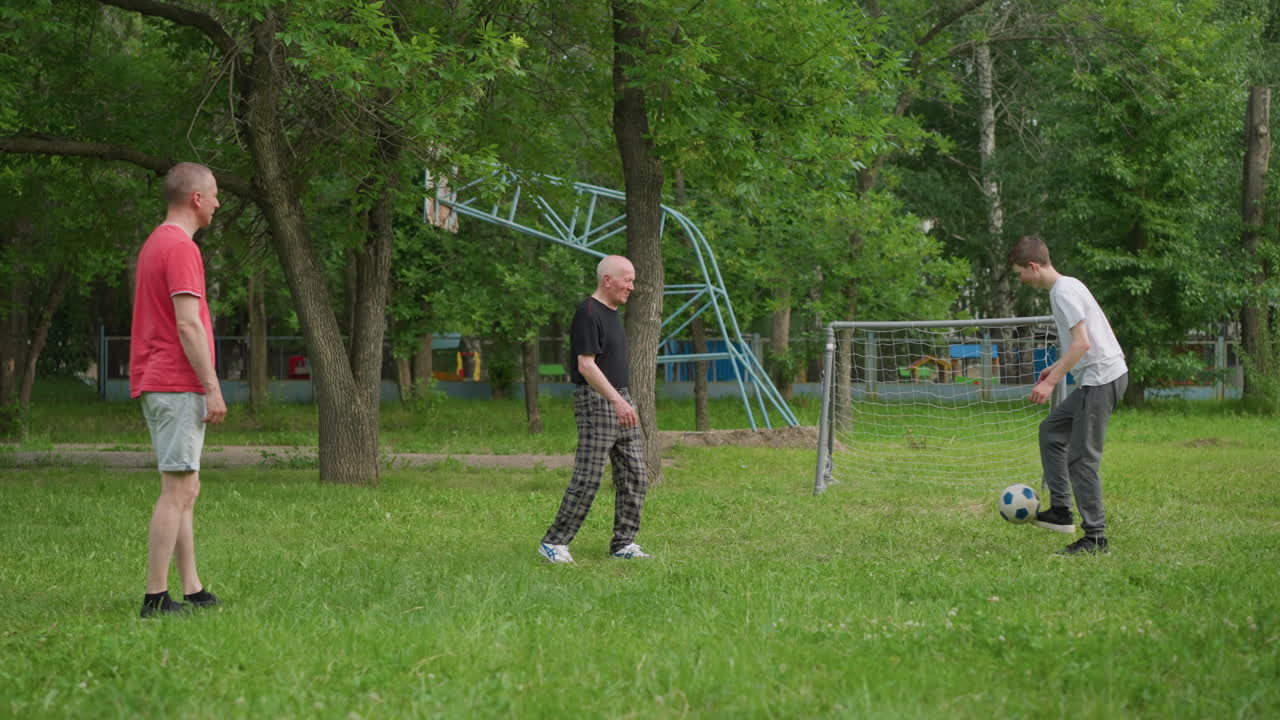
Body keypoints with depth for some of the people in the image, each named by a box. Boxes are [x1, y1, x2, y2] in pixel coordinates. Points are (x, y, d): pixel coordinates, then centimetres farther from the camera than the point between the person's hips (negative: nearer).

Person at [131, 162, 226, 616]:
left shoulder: (154, 245, 18)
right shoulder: (180, 248, -13)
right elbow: (188, 325, -19)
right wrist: (212, 387, -17)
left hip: (157, 386, 10)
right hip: (179, 388, -10)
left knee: (187, 491, 12)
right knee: (177, 491, -9)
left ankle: (193, 592, 13)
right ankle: (156, 598, -10)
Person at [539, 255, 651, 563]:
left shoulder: (611, 313, 16)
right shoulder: (588, 314, -14)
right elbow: (586, 365, -22)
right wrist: (617, 401, -28)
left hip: (618, 400, 9)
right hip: (596, 401, -9)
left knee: (634, 476, 5)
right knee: (588, 478, -10)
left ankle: (623, 544, 10)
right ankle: (554, 543, -3)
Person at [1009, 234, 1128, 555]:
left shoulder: (1064, 291, -14)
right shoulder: (1067, 286, 17)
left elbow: (1082, 342, -22)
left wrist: (1052, 382, -22)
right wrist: (1056, 368, 24)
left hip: (1101, 378, -11)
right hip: (1099, 377, 11)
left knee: (1081, 457, -8)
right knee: (1051, 430, 19)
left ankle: (1095, 537, -6)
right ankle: (1060, 510, 17)